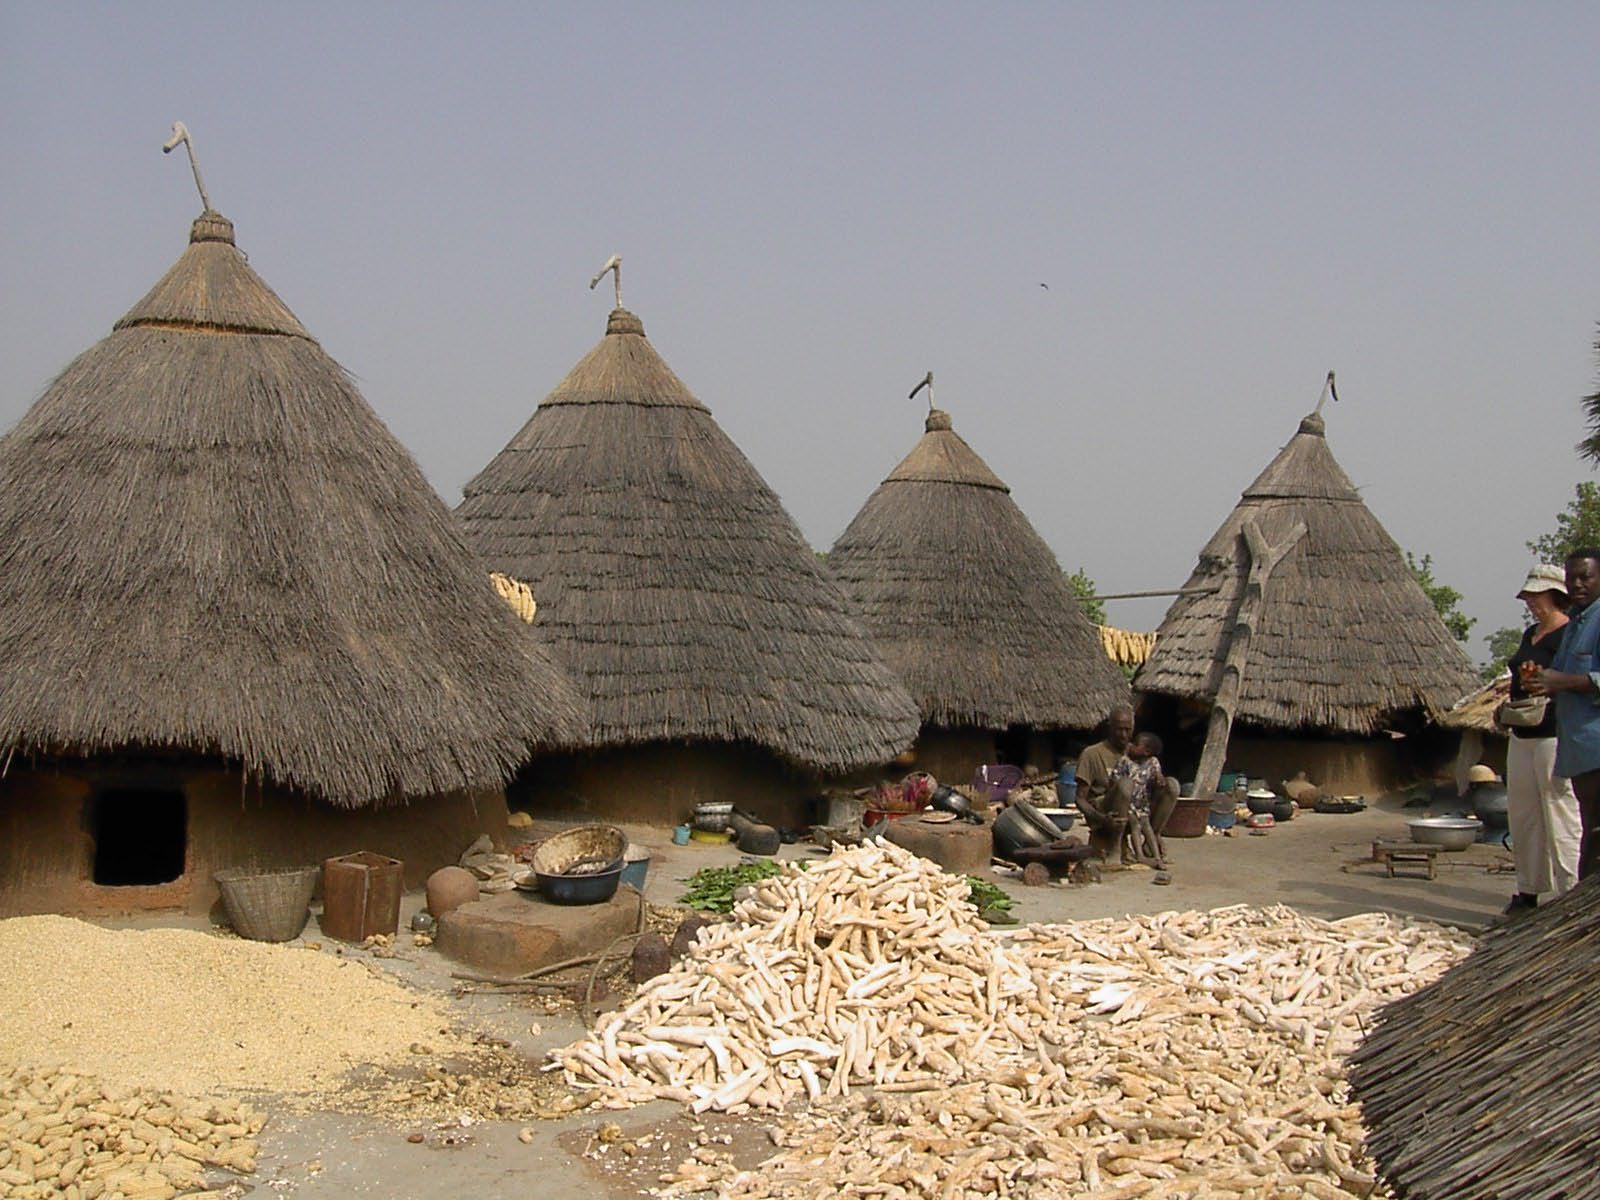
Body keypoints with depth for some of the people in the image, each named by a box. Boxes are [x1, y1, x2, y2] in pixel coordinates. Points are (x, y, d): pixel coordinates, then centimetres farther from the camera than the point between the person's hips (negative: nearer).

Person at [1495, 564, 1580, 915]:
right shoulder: (1531, 634, 17)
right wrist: (1507, 708, 12)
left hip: (1555, 737, -10)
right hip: (1522, 736, 10)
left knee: (1560, 818, -6)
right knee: (1522, 815, 13)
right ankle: (1528, 891, 23)